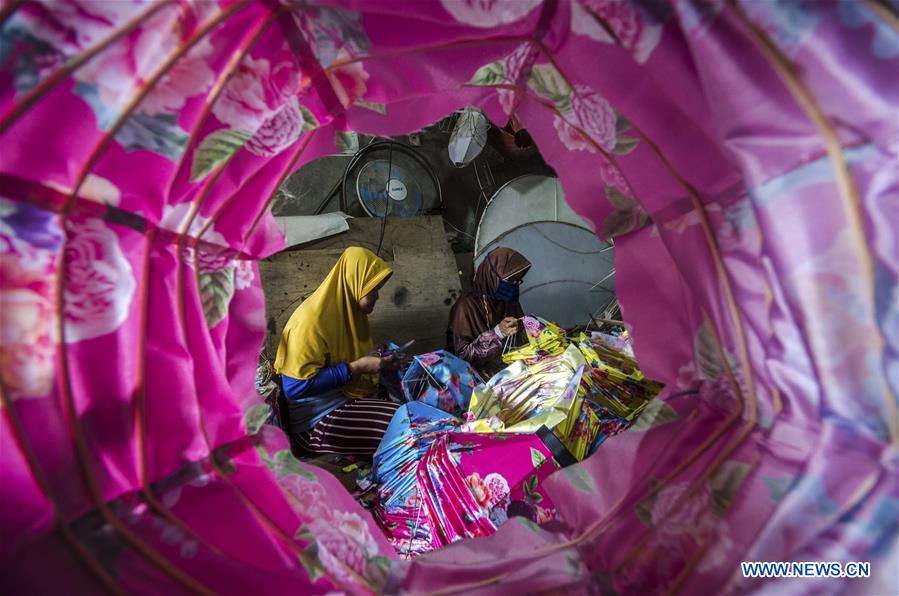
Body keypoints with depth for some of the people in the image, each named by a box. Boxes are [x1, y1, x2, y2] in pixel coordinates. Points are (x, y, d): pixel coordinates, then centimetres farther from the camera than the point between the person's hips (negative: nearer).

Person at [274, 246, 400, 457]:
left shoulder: (350, 309, 2)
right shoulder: (311, 323, -24)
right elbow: (295, 387, -26)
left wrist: (378, 359, -3)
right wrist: (355, 368, -24)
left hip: (348, 396, 8)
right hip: (318, 417, -8)